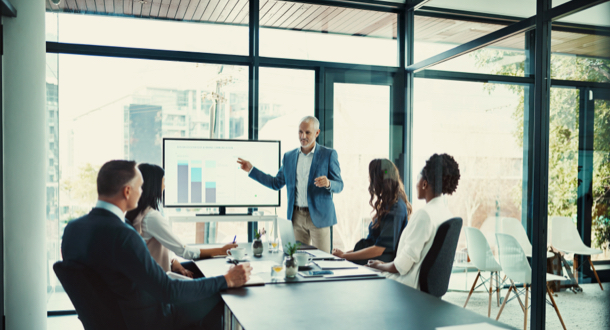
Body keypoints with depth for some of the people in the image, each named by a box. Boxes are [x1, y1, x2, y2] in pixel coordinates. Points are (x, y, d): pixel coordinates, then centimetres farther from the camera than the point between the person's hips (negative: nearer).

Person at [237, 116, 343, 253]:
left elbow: (339, 186, -3)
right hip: (296, 216, 4)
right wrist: (251, 169, 10)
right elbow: (276, 183, 14)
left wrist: (328, 183, -26)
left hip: (319, 216, -4)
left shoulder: (329, 154, -2)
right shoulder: (289, 156, 10)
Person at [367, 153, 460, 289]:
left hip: (412, 284, -9)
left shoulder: (424, 214, -21)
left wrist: (379, 266, -1)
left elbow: (403, 265, -20)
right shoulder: (448, 214, 6)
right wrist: (386, 264, 16)